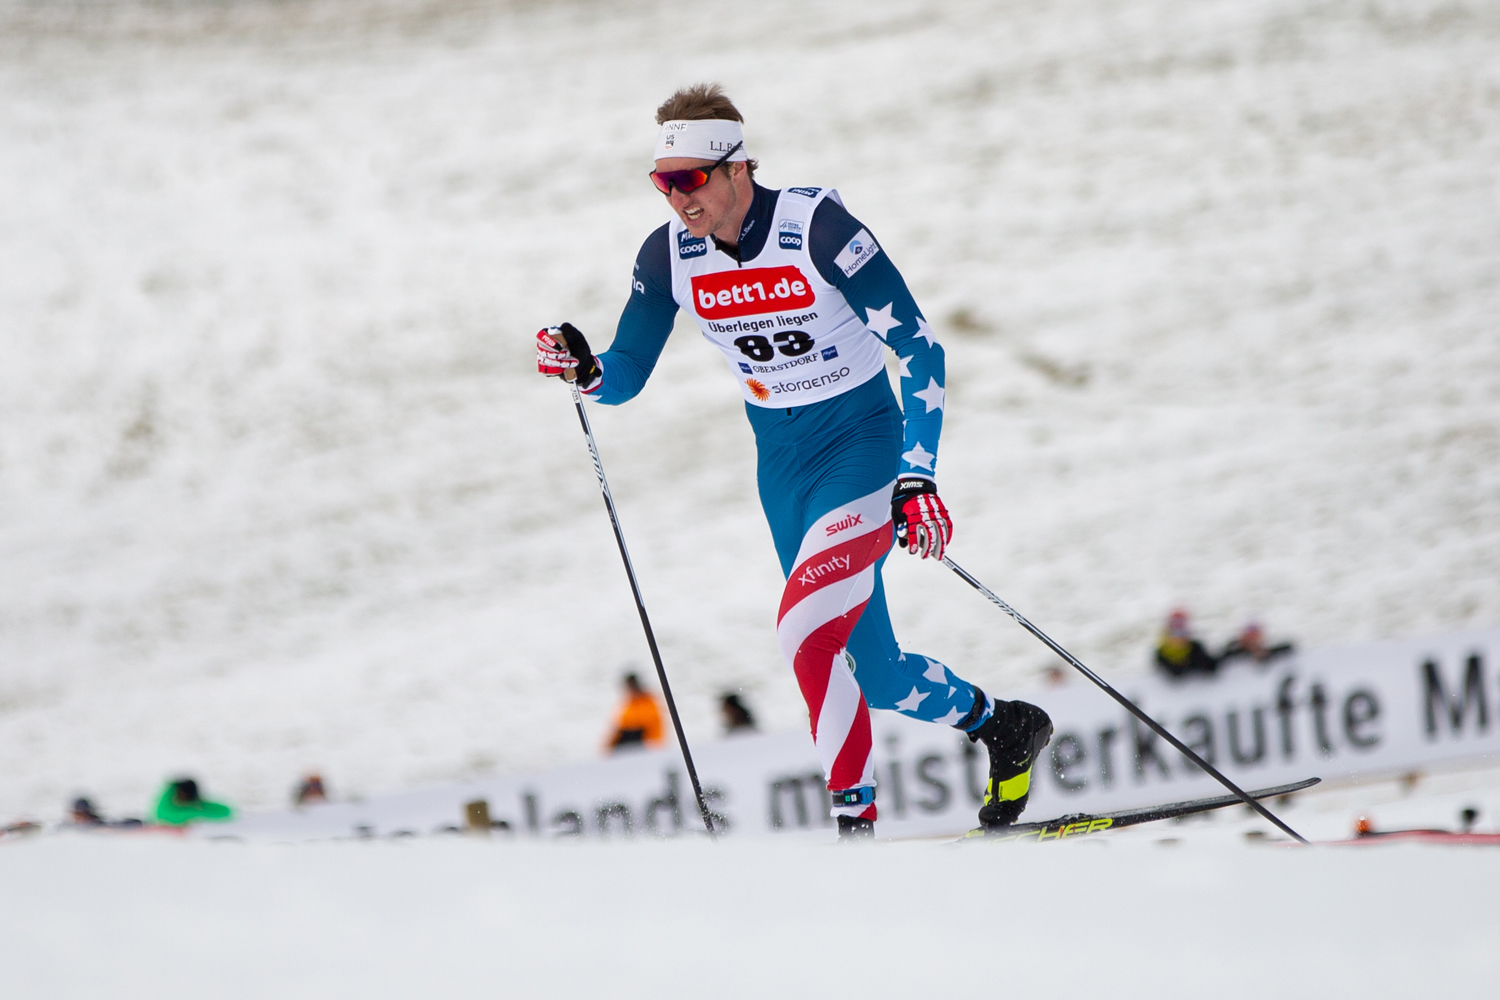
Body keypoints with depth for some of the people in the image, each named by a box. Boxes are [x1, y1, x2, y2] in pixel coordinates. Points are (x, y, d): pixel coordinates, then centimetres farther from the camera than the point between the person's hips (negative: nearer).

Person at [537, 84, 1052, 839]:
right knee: (874, 676, 11)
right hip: (781, 461, 6)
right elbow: (625, 375, 2)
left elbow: (920, 349, -19)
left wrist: (918, 478, -26)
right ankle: (1003, 727, 38)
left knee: (805, 625, -26)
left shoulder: (817, 226, -22)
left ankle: (855, 817, -17)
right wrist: (583, 370, -22)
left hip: (863, 439, -6)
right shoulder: (669, 254, -7)